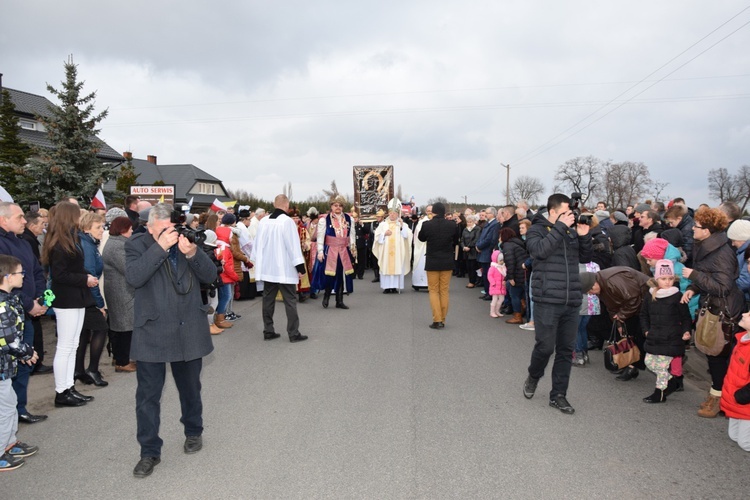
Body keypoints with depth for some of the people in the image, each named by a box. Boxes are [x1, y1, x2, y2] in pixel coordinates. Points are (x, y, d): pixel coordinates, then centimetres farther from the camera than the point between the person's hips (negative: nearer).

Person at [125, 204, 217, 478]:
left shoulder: (187, 240, 2)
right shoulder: (137, 244, -5)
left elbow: (210, 275, -5)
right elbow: (134, 277, -23)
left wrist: (193, 254, -22)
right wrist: (160, 247, -27)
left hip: (189, 330, 3)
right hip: (152, 332, -2)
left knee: (190, 388, 19)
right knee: (148, 395, 3)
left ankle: (193, 431, 41)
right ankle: (149, 452, 18)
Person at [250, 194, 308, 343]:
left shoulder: (263, 221, 3)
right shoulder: (287, 221, -14)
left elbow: (258, 244, 10)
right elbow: (294, 246, -15)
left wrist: (257, 263, 21)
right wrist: (300, 267, -11)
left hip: (267, 268, 6)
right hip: (284, 268, -5)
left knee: (268, 300, 12)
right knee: (290, 301, 1)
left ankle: (268, 331, 17)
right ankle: (293, 333, 3)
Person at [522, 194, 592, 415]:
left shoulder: (572, 231, 12)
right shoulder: (537, 230, -1)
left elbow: (586, 258, 15)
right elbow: (540, 250, -21)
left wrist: (584, 236, -1)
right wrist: (561, 227, -18)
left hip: (571, 301, 5)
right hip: (547, 300, -5)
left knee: (566, 350, 8)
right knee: (545, 346, -2)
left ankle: (558, 395, 20)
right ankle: (533, 376, 29)